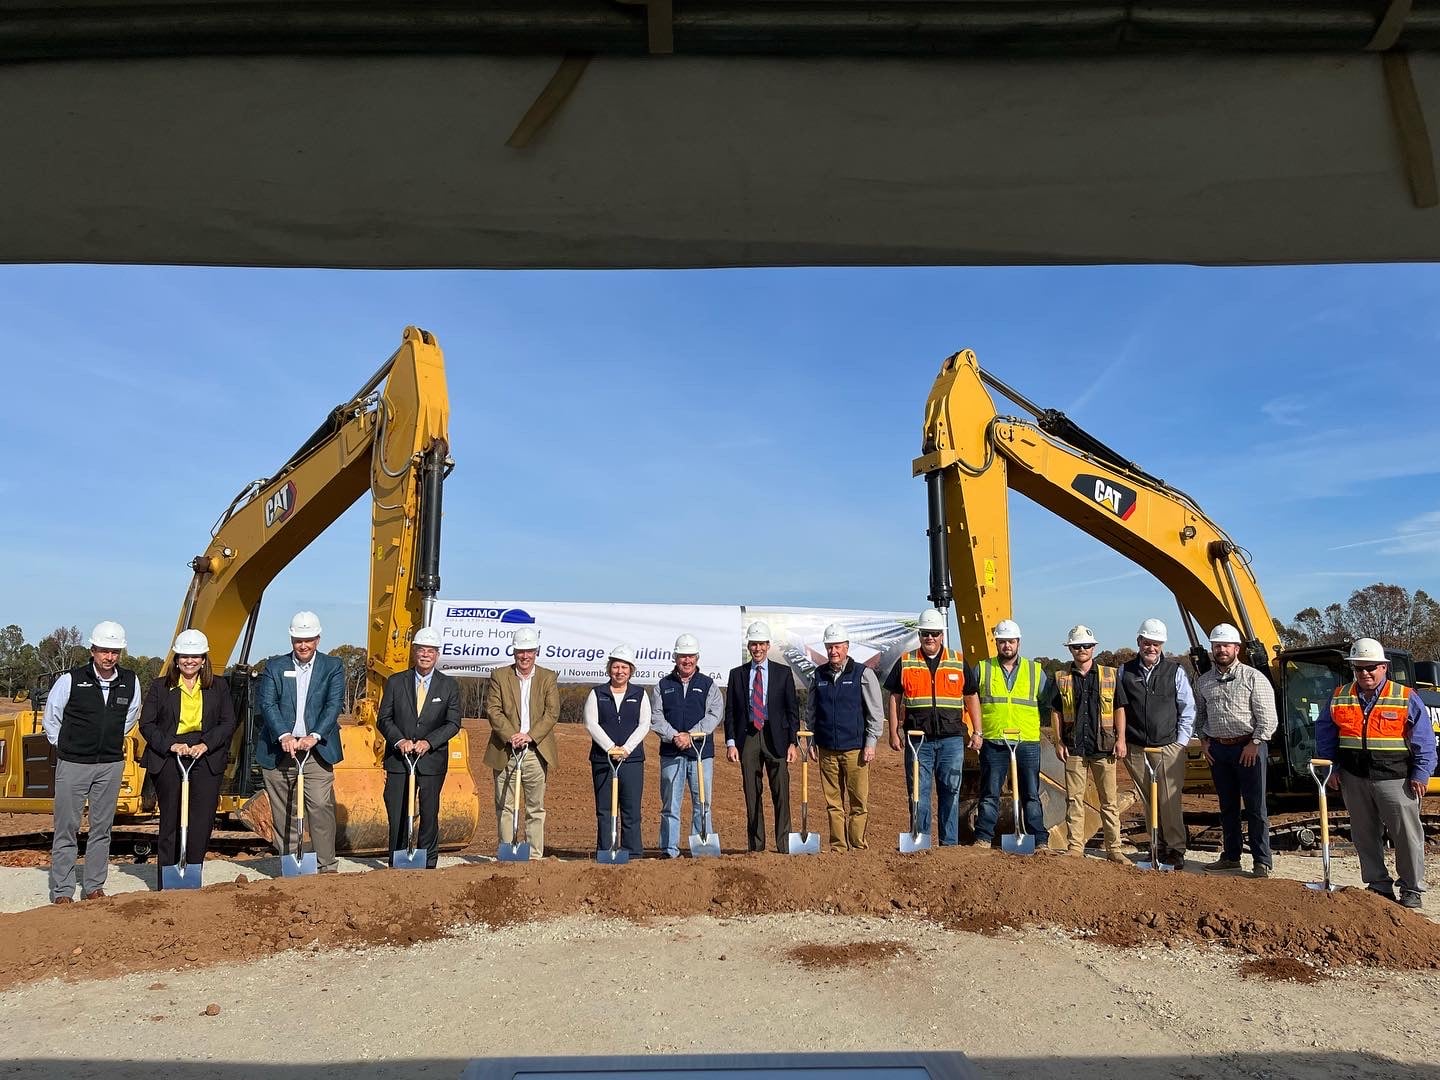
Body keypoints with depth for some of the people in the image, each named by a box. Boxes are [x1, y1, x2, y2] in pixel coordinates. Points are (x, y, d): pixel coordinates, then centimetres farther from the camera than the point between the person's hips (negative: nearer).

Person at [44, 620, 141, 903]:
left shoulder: (131, 682, 0)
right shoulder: (70, 680, -9)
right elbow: (51, 718, 5)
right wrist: (64, 746, 8)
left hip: (111, 765, 3)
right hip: (73, 763, -3)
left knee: (102, 828, 9)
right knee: (66, 829, 1)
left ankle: (94, 887, 19)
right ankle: (62, 892, 10)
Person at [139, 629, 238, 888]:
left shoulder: (219, 687, 10)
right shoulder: (159, 686, 8)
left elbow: (228, 723, 5)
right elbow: (147, 723, 3)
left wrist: (206, 744, -10)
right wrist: (170, 745, -11)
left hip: (206, 760, 1)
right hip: (168, 760, -1)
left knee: (202, 823, -1)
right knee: (170, 822, 1)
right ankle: (165, 886, 9)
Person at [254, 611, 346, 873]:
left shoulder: (333, 666, 6)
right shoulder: (274, 666, 7)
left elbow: (334, 705, -5)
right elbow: (266, 703, -5)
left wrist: (314, 736, -19)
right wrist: (284, 736, -19)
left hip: (316, 750, -1)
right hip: (278, 751, 2)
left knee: (321, 806, -10)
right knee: (284, 811, 7)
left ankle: (328, 866, -2)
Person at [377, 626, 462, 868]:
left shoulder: (449, 685, 4)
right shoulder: (395, 682, 6)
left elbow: (453, 723, -1)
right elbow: (383, 718, 3)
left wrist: (429, 742, -14)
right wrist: (399, 740, -14)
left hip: (432, 760, 0)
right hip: (398, 759, 0)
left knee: (430, 815, 8)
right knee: (397, 815, 1)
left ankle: (428, 865, 19)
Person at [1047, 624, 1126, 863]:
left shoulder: (1110, 675, 6)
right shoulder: (1061, 678, 6)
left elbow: (1119, 709, 6)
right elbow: (1055, 712, 7)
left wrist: (1120, 739, -1)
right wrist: (1058, 742, 0)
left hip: (1104, 747, 0)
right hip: (1074, 747, 0)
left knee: (1109, 800, 5)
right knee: (1074, 799, 4)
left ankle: (1113, 848, 13)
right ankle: (1075, 847, 10)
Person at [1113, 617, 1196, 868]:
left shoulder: (1175, 671, 2)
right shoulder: (1125, 671, 6)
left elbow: (1188, 710, 4)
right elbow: (1120, 707, 8)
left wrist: (1181, 743, -1)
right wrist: (1121, 740, 2)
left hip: (1169, 747, -2)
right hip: (1136, 749, 2)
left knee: (1170, 801, -6)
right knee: (1149, 801, 8)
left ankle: (1176, 849, 5)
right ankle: (1159, 847, 18)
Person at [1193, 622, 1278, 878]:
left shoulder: (1253, 677, -5)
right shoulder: (1203, 682, 11)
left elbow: (1268, 717, -9)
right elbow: (1199, 715, 22)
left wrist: (1254, 744, -12)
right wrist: (1204, 740, 10)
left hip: (1249, 747, -5)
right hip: (1217, 749, 5)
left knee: (1255, 807, -2)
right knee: (1227, 806, 13)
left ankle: (1262, 861, 6)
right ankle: (1230, 856, 22)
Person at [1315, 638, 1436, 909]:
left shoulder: (1406, 698, -3)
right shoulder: (1339, 697, 6)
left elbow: (1424, 739, -1)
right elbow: (1324, 733, 13)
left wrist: (1420, 774, -6)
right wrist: (1331, 767, 9)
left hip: (1396, 779, -3)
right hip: (1354, 779, 3)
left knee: (1407, 835, 2)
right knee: (1365, 835, 10)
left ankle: (1411, 890, 16)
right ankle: (1379, 886, 22)